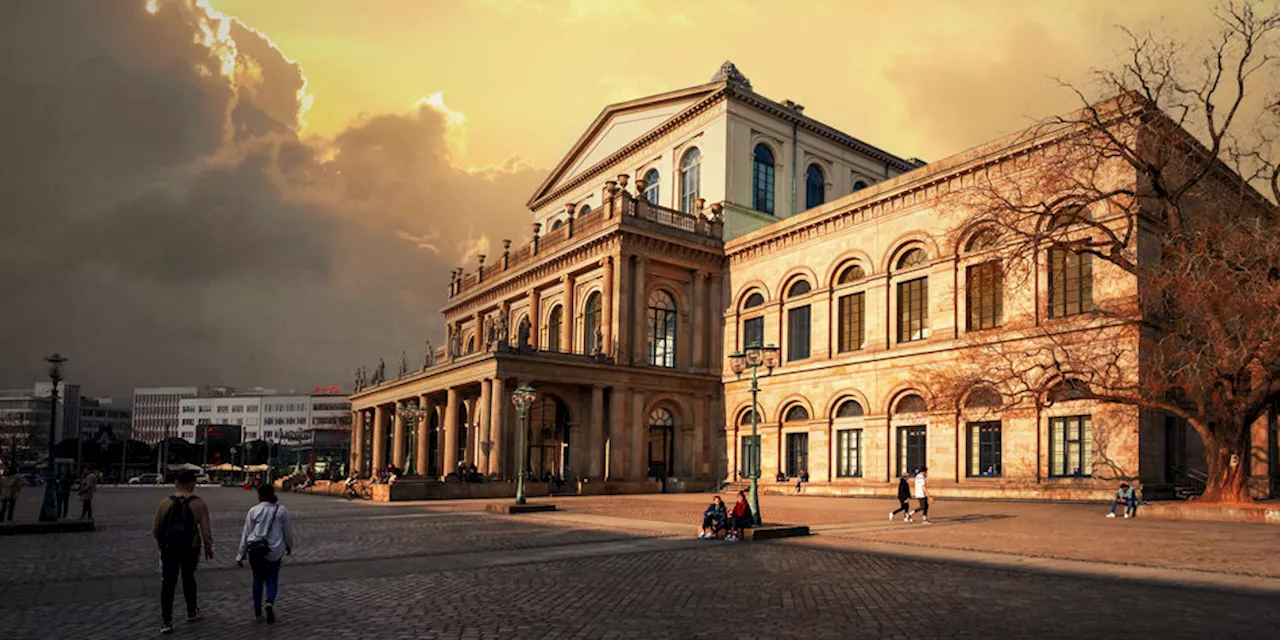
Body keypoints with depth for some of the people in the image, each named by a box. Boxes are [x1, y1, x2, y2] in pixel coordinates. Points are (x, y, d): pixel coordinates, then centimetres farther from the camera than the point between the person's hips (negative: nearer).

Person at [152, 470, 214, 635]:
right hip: (190, 548, 0)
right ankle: (191, 612, 34)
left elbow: (155, 529, 3)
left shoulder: (165, 503, -3)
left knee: (168, 584, 6)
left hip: (169, 548, 0)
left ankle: (167, 622, 6)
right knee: (188, 579, 20)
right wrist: (208, 548, 4)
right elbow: (205, 529, -9)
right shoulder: (199, 504, -9)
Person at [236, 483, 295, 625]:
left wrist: (241, 554, 7)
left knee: (258, 579, 16)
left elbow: (246, 533, -1)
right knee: (272, 580, 11)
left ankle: (257, 613, 19)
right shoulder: (281, 510, -3)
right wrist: (289, 546, 23)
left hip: (255, 550, 0)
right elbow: (288, 531, 6)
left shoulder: (253, 511, -4)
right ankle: (270, 603, -18)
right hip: (274, 551, 0)